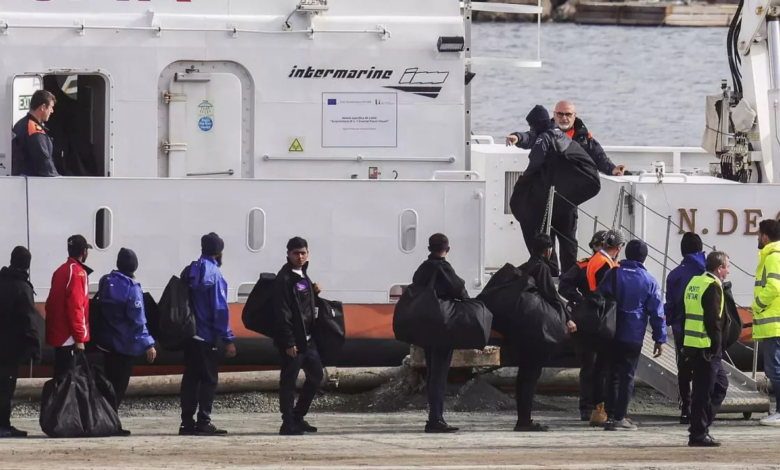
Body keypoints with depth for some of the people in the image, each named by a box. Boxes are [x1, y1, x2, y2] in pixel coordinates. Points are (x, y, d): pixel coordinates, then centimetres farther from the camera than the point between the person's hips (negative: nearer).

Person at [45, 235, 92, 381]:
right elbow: (75, 307, -21)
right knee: (66, 376, -8)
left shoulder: (61, 270, 14)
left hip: (59, 332, 9)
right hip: (69, 336, -9)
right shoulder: (77, 272, -14)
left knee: (61, 374, 15)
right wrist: (79, 338, -20)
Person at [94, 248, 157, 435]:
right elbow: (138, 319, -20)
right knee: (119, 385, 1)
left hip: (107, 341, 6)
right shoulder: (131, 287, -18)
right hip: (125, 343, -6)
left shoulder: (106, 282, 2)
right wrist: (148, 344, -19)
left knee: (111, 383, 15)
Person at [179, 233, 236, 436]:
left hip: (188, 334, 7)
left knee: (190, 377, 10)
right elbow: (220, 309, -16)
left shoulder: (189, 272, 9)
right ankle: (203, 422, -5)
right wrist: (228, 339, -13)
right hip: (206, 337, -7)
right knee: (208, 379, -2)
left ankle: (187, 421, 9)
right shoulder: (214, 274, -13)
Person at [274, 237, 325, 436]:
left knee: (316, 375, 13)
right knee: (289, 381, -3)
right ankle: (288, 424, 1)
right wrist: (289, 342, -22)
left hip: (307, 337, 9)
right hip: (292, 340, -9)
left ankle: (298, 417, 23)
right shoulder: (284, 278, -12)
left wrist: (314, 292, 5)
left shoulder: (303, 275, 14)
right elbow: (283, 312, -18)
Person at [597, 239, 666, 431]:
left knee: (613, 374, 12)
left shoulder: (613, 274, 2)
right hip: (634, 336, -2)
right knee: (627, 376, 2)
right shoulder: (649, 281, -2)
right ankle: (619, 418, -2)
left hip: (612, 334, 2)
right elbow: (657, 312, -3)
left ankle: (610, 415, 12)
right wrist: (660, 339, 2)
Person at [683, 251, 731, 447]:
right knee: (704, 391, -4)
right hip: (706, 348, -9)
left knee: (720, 384, 18)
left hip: (691, 343, 9)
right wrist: (716, 345, -12)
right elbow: (713, 320, -19)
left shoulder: (694, 282, 14)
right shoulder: (713, 286, -14)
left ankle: (701, 426, 17)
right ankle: (698, 434, 0)